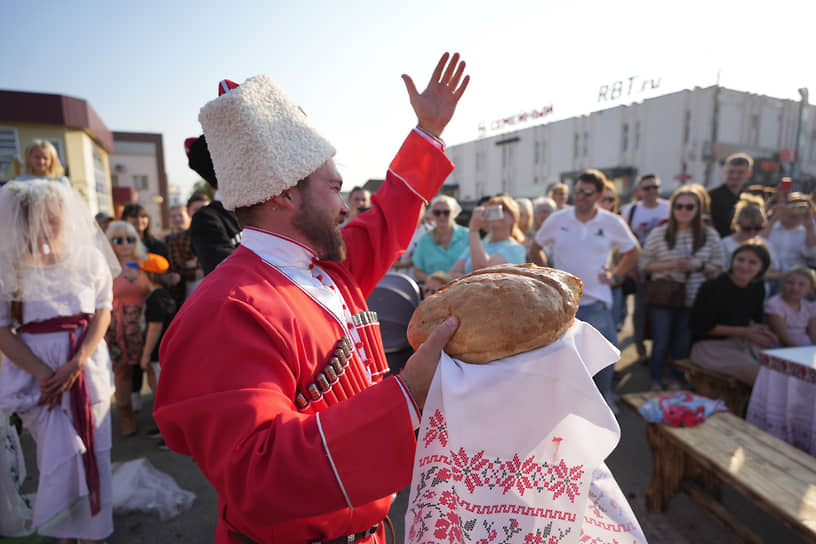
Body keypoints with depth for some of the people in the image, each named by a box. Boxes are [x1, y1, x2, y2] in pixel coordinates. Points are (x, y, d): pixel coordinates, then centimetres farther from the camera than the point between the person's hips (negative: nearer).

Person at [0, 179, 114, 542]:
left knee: (92, 451, 5)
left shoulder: (88, 256, 0)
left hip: (87, 362, 1)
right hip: (37, 368, -1)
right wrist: (43, 373, -12)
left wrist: (75, 363, -11)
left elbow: (103, 312, 0)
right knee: (59, 454, 1)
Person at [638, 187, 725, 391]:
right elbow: (644, 265, -1)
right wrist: (670, 265, -15)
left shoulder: (710, 235, 3)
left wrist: (699, 265, -12)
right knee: (660, 343, 6)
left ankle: (676, 383, 31)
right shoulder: (658, 233, -1)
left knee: (683, 344, 12)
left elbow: (718, 267, 7)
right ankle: (656, 385, 23)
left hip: (693, 300, 2)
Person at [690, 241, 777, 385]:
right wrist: (744, 332, -13)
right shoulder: (712, 288, -15)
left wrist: (760, 330, -5)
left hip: (742, 343, 7)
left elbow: (755, 318, 20)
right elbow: (701, 327, -12)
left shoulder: (757, 287, 7)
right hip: (710, 346, -7)